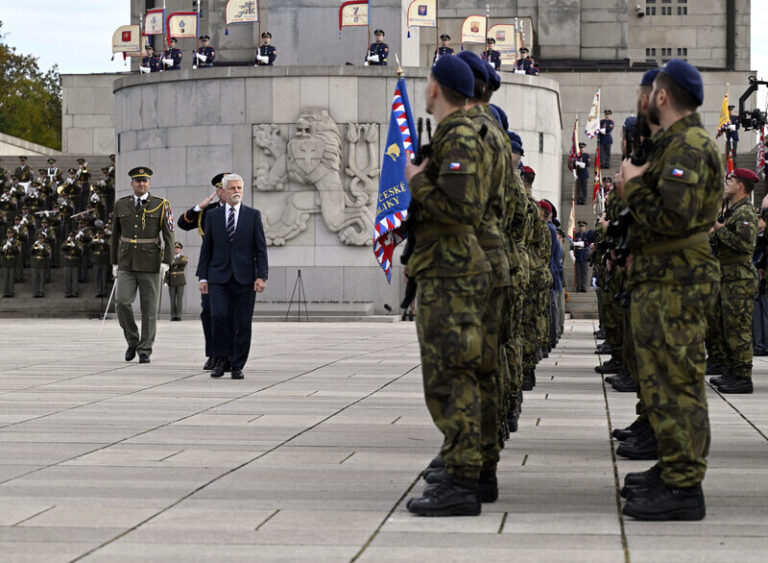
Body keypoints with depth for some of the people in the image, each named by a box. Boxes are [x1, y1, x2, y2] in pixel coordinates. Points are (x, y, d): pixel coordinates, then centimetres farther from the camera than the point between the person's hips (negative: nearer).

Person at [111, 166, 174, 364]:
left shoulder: (161, 205, -2)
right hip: (127, 264, 2)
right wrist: (114, 262, 10)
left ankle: (145, 351, 7)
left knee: (149, 308, -1)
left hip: (150, 264, -2)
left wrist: (166, 262, -14)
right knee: (122, 302, -13)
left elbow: (168, 236, -4)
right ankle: (133, 341, 7)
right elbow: (116, 235, 13)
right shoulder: (121, 205, 7)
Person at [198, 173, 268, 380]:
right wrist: (203, 277, 2)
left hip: (244, 277, 0)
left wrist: (261, 276, -7)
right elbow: (206, 248, 9)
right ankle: (222, 359, 3)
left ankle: (237, 366, 9)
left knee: (242, 323, -1)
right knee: (218, 315, -15)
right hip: (219, 276, 0)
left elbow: (261, 248, 2)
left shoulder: (253, 215, 6)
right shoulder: (213, 216, 9)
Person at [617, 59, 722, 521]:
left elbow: (673, 217, -25)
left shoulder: (688, 146, -15)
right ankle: (675, 468, 28)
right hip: (663, 279, 11)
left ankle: (684, 488, -10)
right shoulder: (677, 144, 20)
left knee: (675, 380, -11)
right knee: (663, 379, 18)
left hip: (676, 281, -11)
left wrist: (633, 187, -13)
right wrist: (638, 187, 11)